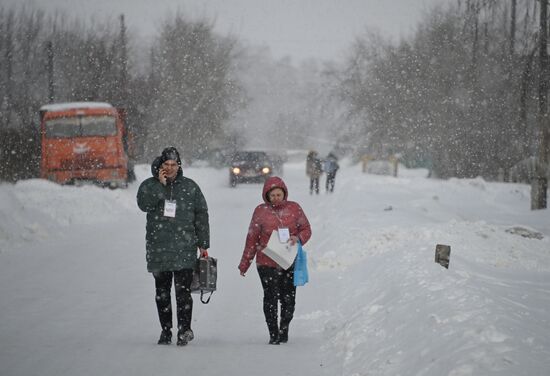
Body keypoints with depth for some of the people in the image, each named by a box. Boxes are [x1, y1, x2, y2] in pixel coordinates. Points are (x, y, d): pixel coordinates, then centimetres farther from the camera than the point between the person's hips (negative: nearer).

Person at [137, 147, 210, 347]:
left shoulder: (190, 187, 8)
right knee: (162, 291, 8)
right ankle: (166, 330, 16)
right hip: (158, 248, 2)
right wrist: (161, 185, -16)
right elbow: (144, 204, -14)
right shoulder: (149, 185, 7)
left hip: (184, 247, -2)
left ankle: (185, 329, -7)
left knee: (183, 290, -10)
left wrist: (203, 244, 6)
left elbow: (201, 216, 10)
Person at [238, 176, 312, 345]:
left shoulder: (294, 208, 5)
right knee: (271, 298, -7)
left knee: (288, 299, 2)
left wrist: (298, 238, -12)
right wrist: (244, 264, 9)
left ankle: (284, 331, 20)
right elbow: (252, 238, 8)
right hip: (267, 263, -1)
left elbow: (306, 229, 11)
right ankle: (273, 334, 1)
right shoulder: (260, 211, 4)